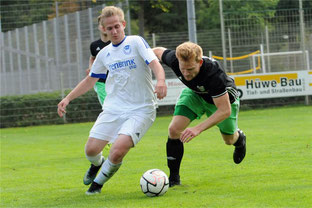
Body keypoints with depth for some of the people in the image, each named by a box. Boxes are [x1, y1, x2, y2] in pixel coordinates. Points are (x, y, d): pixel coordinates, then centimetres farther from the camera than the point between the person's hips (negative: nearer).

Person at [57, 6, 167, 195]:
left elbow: (155, 64, -19)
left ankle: (98, 182, 6)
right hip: (113, 108, 5)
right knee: (91, 149, -4)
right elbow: (90, 80, 23)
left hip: (140, 110, -5)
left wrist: (160, 81, -40)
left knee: (118, 151, -22)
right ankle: (97, 164, 34)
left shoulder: (136, 42, -5)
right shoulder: (104, 54, 11)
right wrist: (68, 98, 16)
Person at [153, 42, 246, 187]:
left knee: (229, 139, 17)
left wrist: (198, 129, -50)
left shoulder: (213, 73, -46)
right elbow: (159, 51, -9)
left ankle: (240, 139, 57)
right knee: (174, 129, -17)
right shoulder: (173, 59, -34)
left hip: (224, 97, -3)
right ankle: (174, 178, -2)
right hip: (194, 93, 3)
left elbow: (225, 110, -42)